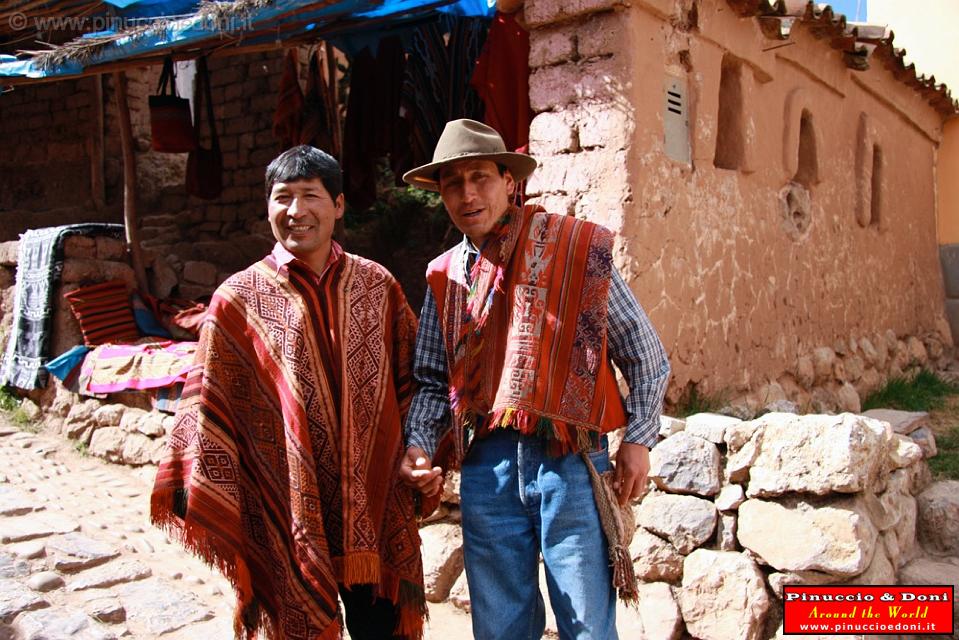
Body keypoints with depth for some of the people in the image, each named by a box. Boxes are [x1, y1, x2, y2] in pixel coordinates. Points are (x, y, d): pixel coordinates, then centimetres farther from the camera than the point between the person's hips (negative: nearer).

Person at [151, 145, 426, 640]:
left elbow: (412, 378, 9)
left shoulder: (377, 285, 3)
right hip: (285, 513, -2)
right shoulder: (238, 300, -3)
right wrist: (206, 499, -6)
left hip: (374, 505, 2)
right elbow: (208, 408, -2)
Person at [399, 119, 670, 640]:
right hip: (485, 467, 4)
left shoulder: (578, 248, -2)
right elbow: (432, 379, 13)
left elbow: (645, 354, 3)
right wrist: (420, 446, -3)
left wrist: (639, 441, -3)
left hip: (570, 461, -3)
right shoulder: (444, 277, 9)